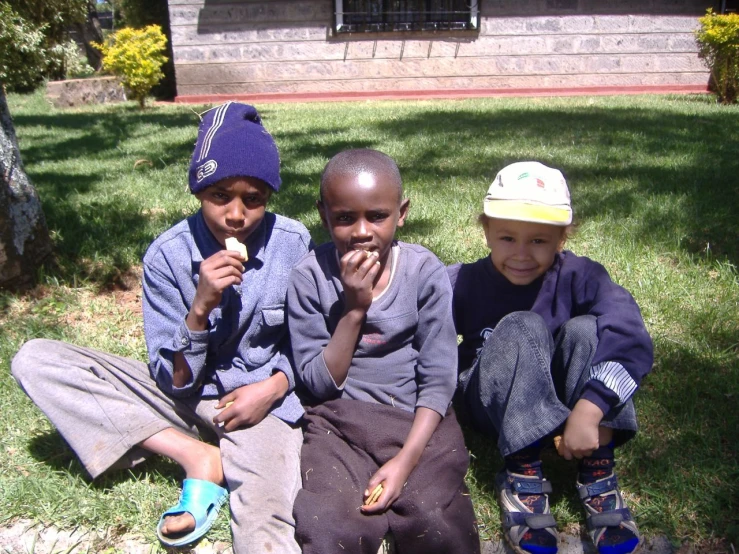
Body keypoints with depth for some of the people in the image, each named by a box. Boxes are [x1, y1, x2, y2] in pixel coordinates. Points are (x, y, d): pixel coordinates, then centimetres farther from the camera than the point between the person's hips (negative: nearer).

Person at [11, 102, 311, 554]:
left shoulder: (294, 244, -12)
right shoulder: (168, 255, -11)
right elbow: (174, 382, -11)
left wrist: (275, 385, -17)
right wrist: (200, 308, -27)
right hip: (186, 396, 6)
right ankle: (198, 458, -16)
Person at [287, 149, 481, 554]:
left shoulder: (425, 272, -6)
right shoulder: (310, 277, -5)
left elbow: (438, 380, -5)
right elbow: (320, 385, -6)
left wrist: (407, 460, -16)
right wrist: (353, 308, -17)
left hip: (420, 419, 1)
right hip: (340, 420, 0)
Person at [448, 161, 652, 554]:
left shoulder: (580, 277, -16)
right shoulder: (463, 283, -13)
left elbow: (631, 340, -32)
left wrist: (588, 411, -43)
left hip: (564, 399, 1)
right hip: (497, 407, -1)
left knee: (586, 330, -27)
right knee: (521, 328, -29)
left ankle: (598, 479, -21)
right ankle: (523, 476, -26)